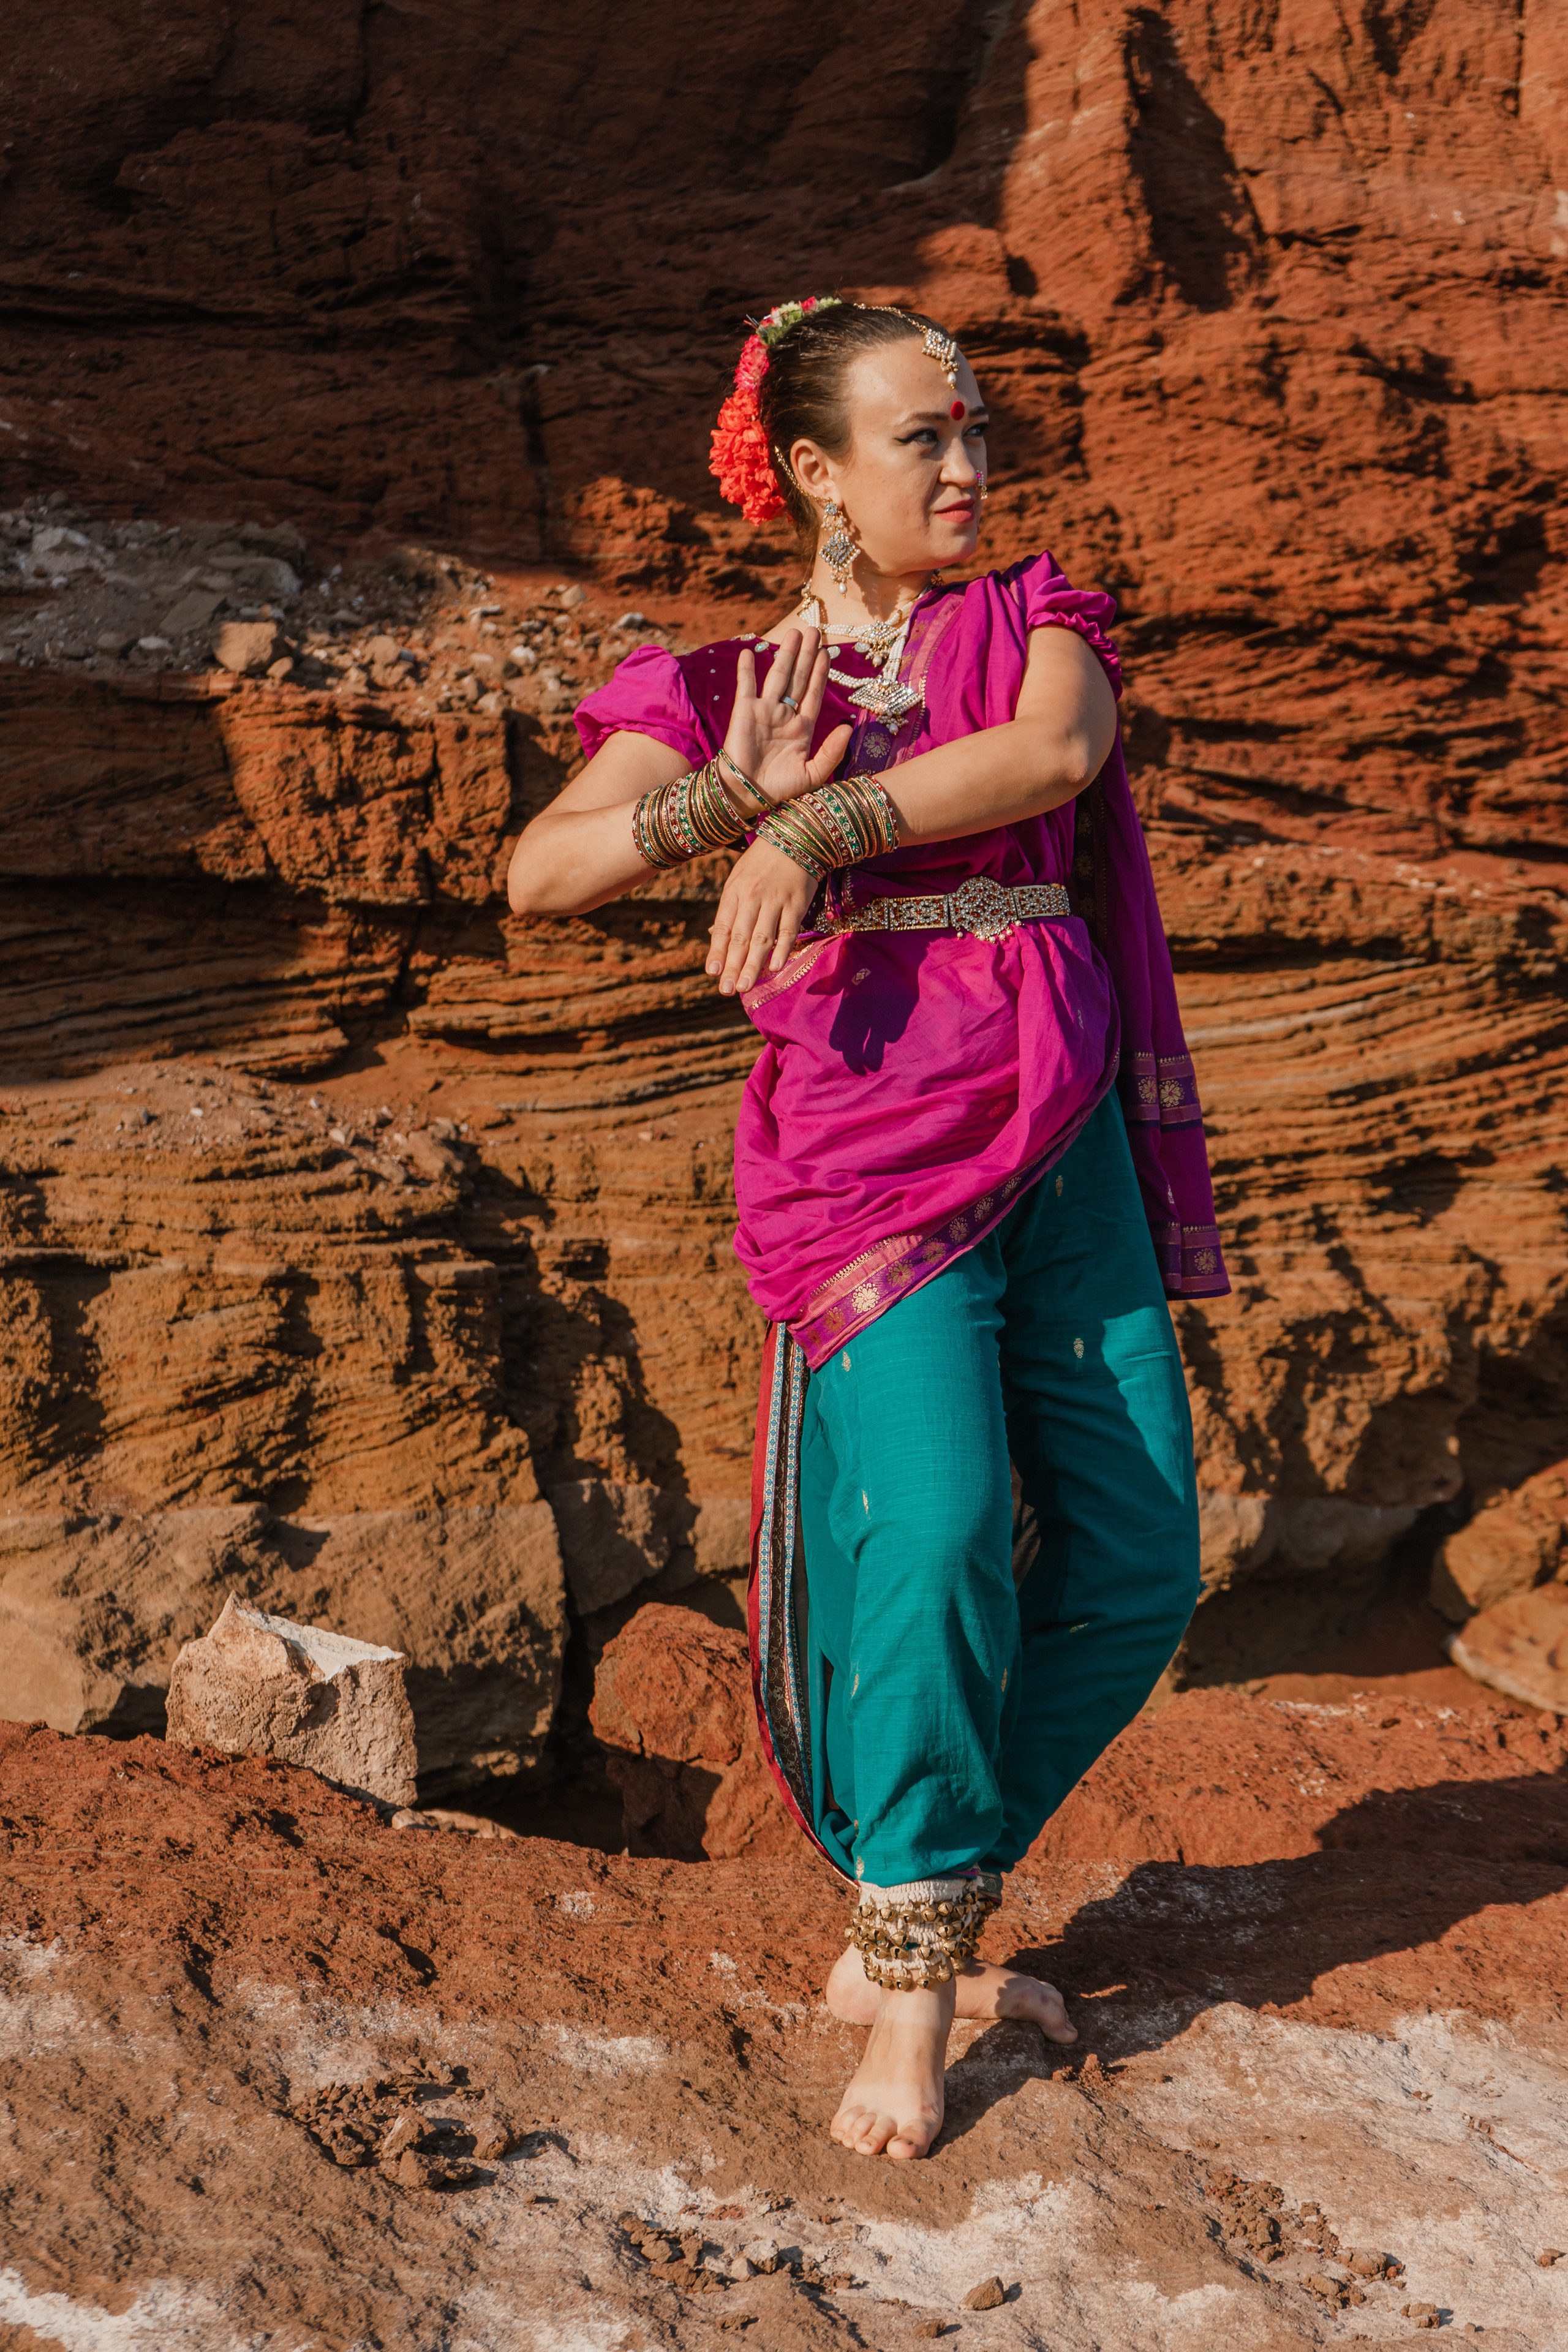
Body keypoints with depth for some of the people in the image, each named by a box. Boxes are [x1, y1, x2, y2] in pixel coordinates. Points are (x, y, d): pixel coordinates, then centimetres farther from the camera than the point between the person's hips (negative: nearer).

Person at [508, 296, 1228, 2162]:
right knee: (935, 1527, -23)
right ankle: (913, 1996, -8)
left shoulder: (1036, 622, 12)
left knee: (1138, 1562, 2)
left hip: (1064, 1148, 4)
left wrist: (821, 827, -24)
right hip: (867, 1159, -4)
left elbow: (1055, 752, -13)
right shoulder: (723, 690, 7)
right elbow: (542, 875, -7)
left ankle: (913, 1922, 19)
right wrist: (733, 794, -24)